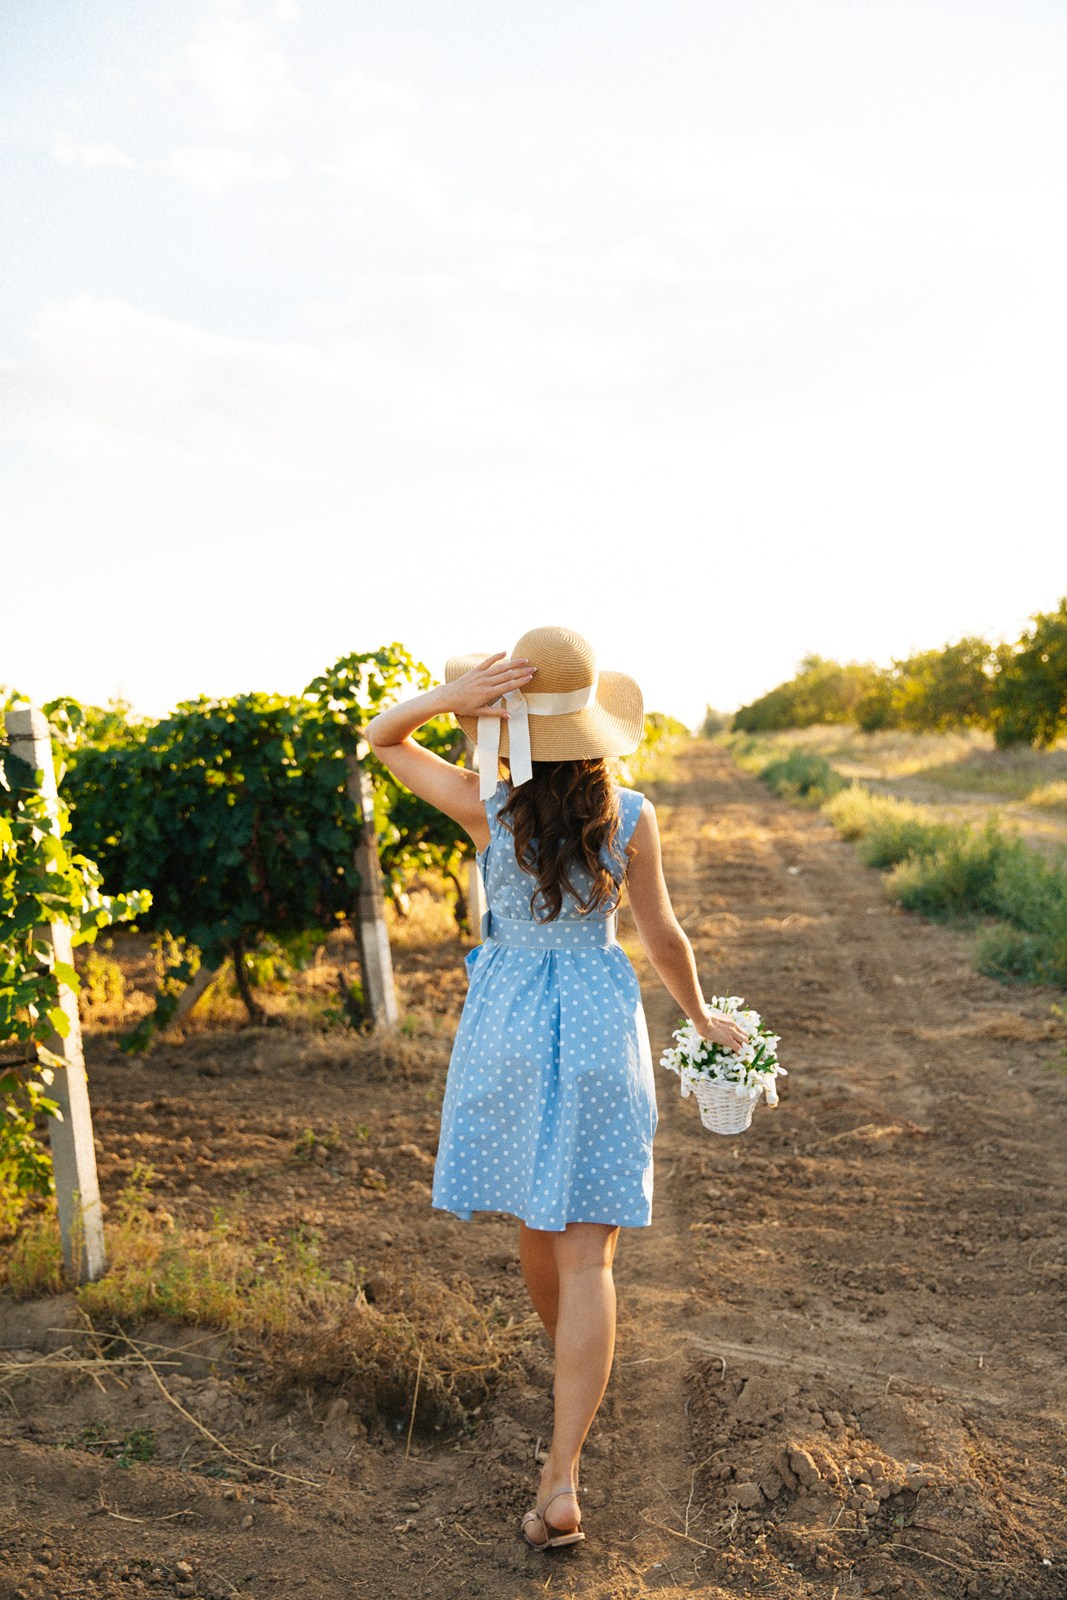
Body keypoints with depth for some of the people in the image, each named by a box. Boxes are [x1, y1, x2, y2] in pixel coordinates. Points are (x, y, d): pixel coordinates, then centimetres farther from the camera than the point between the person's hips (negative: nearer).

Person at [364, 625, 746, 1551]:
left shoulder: (490, 809, -11)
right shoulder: (629, 819, -9)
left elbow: (381, 739, 2)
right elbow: (663, 939, 1)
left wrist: (451, 695, -16)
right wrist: (702, 1016, 18)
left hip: (509, 1024, 1)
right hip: (601, 1026, 0)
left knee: (537, 1227, 23)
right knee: (587, 1252, 1)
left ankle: (578, 1368, 48)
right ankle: (563, 1479, -5)